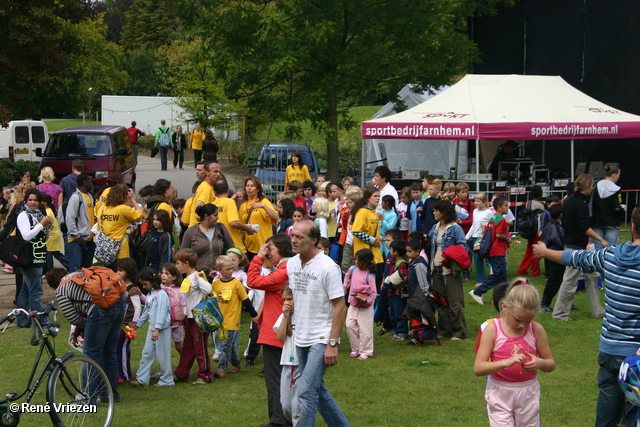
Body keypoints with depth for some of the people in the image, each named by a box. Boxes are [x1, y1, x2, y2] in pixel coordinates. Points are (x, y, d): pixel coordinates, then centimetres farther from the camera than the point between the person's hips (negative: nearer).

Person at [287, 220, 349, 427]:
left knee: (306, 391, -13)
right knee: (317, 389, 16)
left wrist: (332, 344, -18)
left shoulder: (327, 267, -15)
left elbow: (340, 307, -14)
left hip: (321, 339, -7)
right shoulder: (291, 264, 6)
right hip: (300, 339, 8)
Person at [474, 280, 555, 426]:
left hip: (528, 393, 2)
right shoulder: (493, 329, -11)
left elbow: (551, 364, 4)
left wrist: (540, 363, -20)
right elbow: (478, 368, -16)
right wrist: (507, 362, -31)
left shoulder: (536, 330, -5)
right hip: (500, 393, -2)